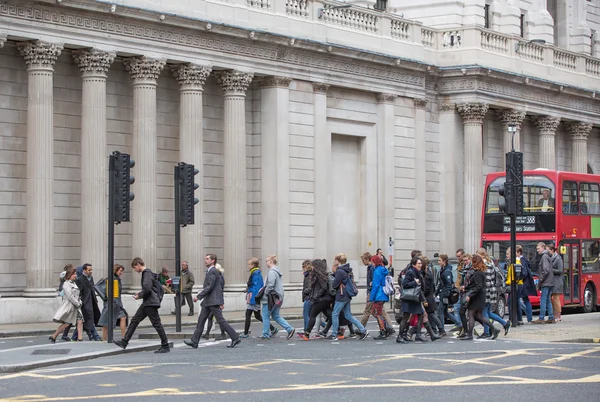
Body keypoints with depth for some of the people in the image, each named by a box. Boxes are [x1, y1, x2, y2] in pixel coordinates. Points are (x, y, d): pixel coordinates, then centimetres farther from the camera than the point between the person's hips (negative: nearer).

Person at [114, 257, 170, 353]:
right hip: (146, 303, 10)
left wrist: (139, 296, -10)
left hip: (150, 303, -10)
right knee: (134, 321, 9)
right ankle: (124, 342, 10)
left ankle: (165, 346, -1)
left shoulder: (147, 273, -13)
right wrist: (141, 293, 17)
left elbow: (147, 288, -26)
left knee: (156, 324, -6)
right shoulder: (148, 273, 17)